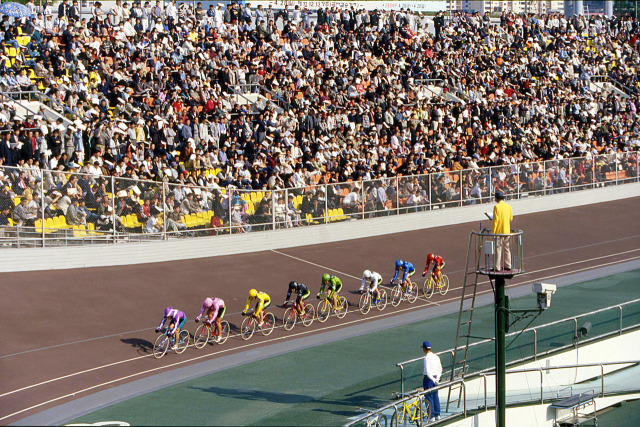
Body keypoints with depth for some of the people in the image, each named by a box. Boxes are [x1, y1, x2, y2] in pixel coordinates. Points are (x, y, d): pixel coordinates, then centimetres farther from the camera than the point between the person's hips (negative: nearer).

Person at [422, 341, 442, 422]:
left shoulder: (427, 358, -16)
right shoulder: (436, 356, 8)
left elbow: (427, 371, -22)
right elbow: (440, 369, 10)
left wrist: (433, 379, -15)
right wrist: (437, 378, 4)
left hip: (428, 378, -8)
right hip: (435, 377, 8)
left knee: (429, 397, -2)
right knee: (435, 396, 15)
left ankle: (431, 416, -2)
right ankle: (437, 415, 20)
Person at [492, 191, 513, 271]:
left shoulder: (497, 207, -14)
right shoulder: (508, 206, 5)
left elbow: (495, 220, -15)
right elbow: (511, 218, 14)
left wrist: (493, 231, -10)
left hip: (499, 231, -6)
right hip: (507, 230, 6)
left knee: (498, 248, -2)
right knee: (507, 248, 13)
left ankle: (497, 267, -1)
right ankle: (507, 265, 18)